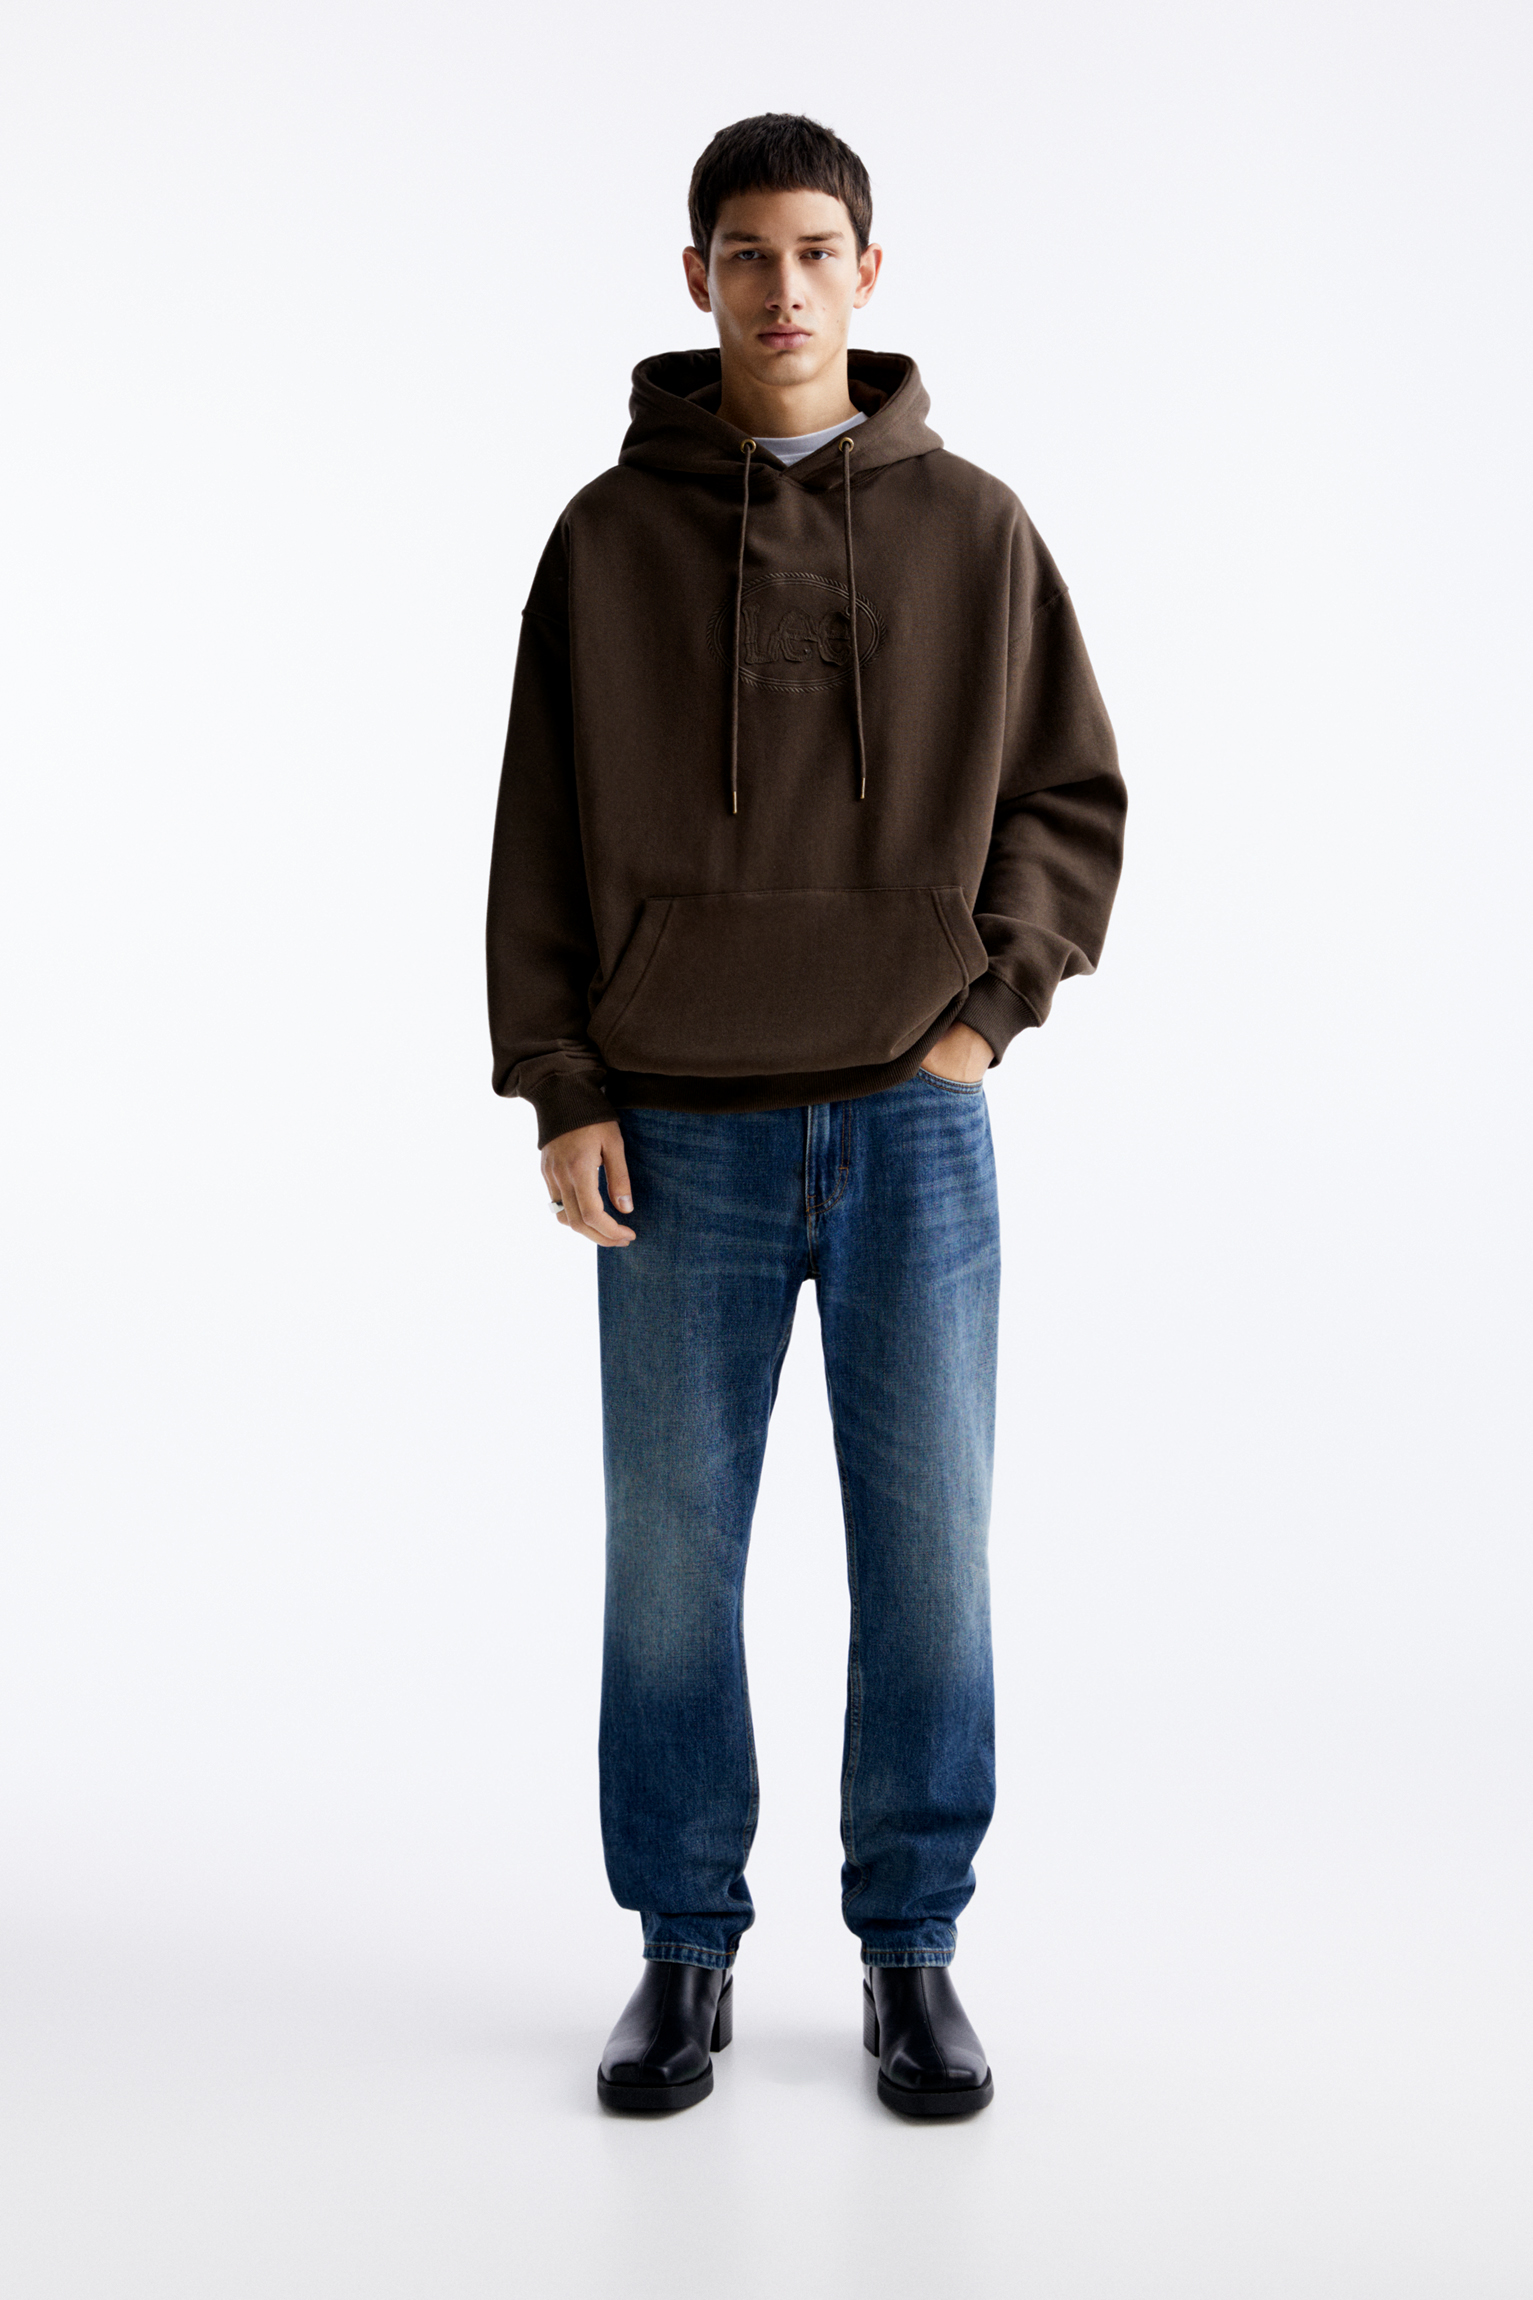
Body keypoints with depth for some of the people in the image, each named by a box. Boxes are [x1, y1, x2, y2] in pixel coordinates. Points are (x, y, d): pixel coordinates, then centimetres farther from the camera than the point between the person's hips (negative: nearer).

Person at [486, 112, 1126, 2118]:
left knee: (928, 1546, 4)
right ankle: (685, 1953, 21)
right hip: (681, 1135, 0)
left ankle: (913, 1953, 19)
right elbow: (544, 835, 4)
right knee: (670, 1554, 6)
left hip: (915, 1122, 0)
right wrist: (560, 1093, -3)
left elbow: (1074, 795, 9)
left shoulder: (972, 528, 5)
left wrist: (989, 1007, -4)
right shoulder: (610, 538, 4)